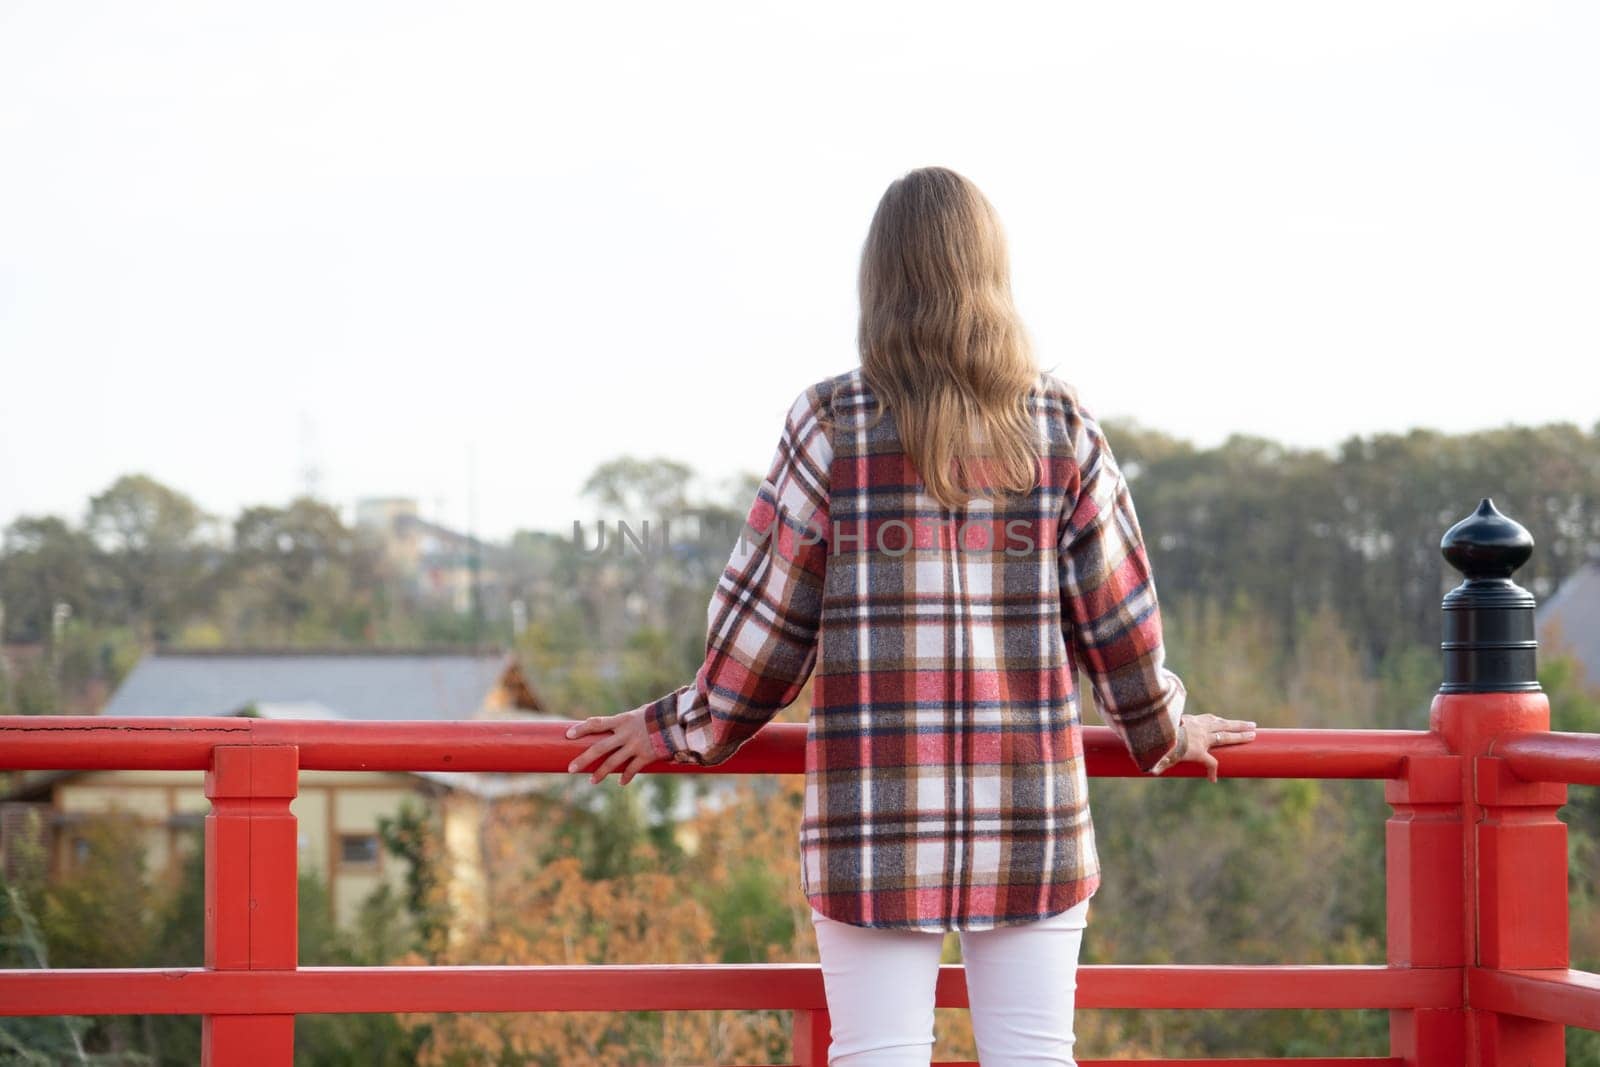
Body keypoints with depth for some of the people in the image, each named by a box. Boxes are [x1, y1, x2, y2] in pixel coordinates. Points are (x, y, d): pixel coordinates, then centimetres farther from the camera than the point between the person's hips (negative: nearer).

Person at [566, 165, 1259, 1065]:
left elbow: (765, 613, 1)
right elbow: (1118, 613, 8)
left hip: (875, 819, -1)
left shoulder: (832, 426, -2)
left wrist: (686, 729, 16)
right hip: (1032, 813, 2)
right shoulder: (1063, 429, 3)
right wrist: (1162, 733, 25)